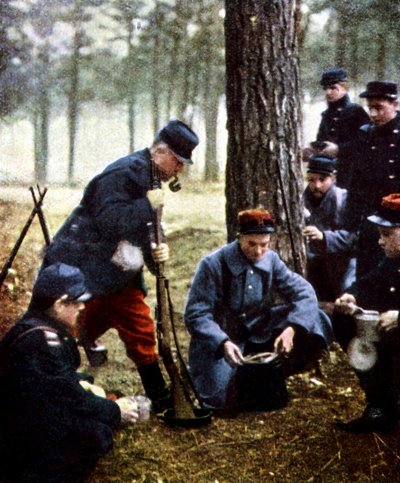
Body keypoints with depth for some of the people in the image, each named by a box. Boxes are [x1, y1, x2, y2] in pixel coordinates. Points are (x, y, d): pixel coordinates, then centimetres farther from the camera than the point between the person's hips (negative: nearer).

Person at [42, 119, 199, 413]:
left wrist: (155, 251, -1)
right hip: (80, 271, -9)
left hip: (119, 276, 9)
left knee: (142, 332, 11)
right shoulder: (124, 173, -18)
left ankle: (161, 399, 21)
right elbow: (109, 221, -29)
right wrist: (147, 205, -24)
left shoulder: (151, 179, 12)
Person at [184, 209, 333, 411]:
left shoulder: (270, 260, -4)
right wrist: (223, 343, -36)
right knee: (221, 398, -28)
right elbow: (196, 315, -19)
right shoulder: (213, 265, -18)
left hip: (258, 335, 5)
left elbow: (303, 291, -7)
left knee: (315, 323, -12)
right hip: (218, 342, -5)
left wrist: (291, 329, -25)